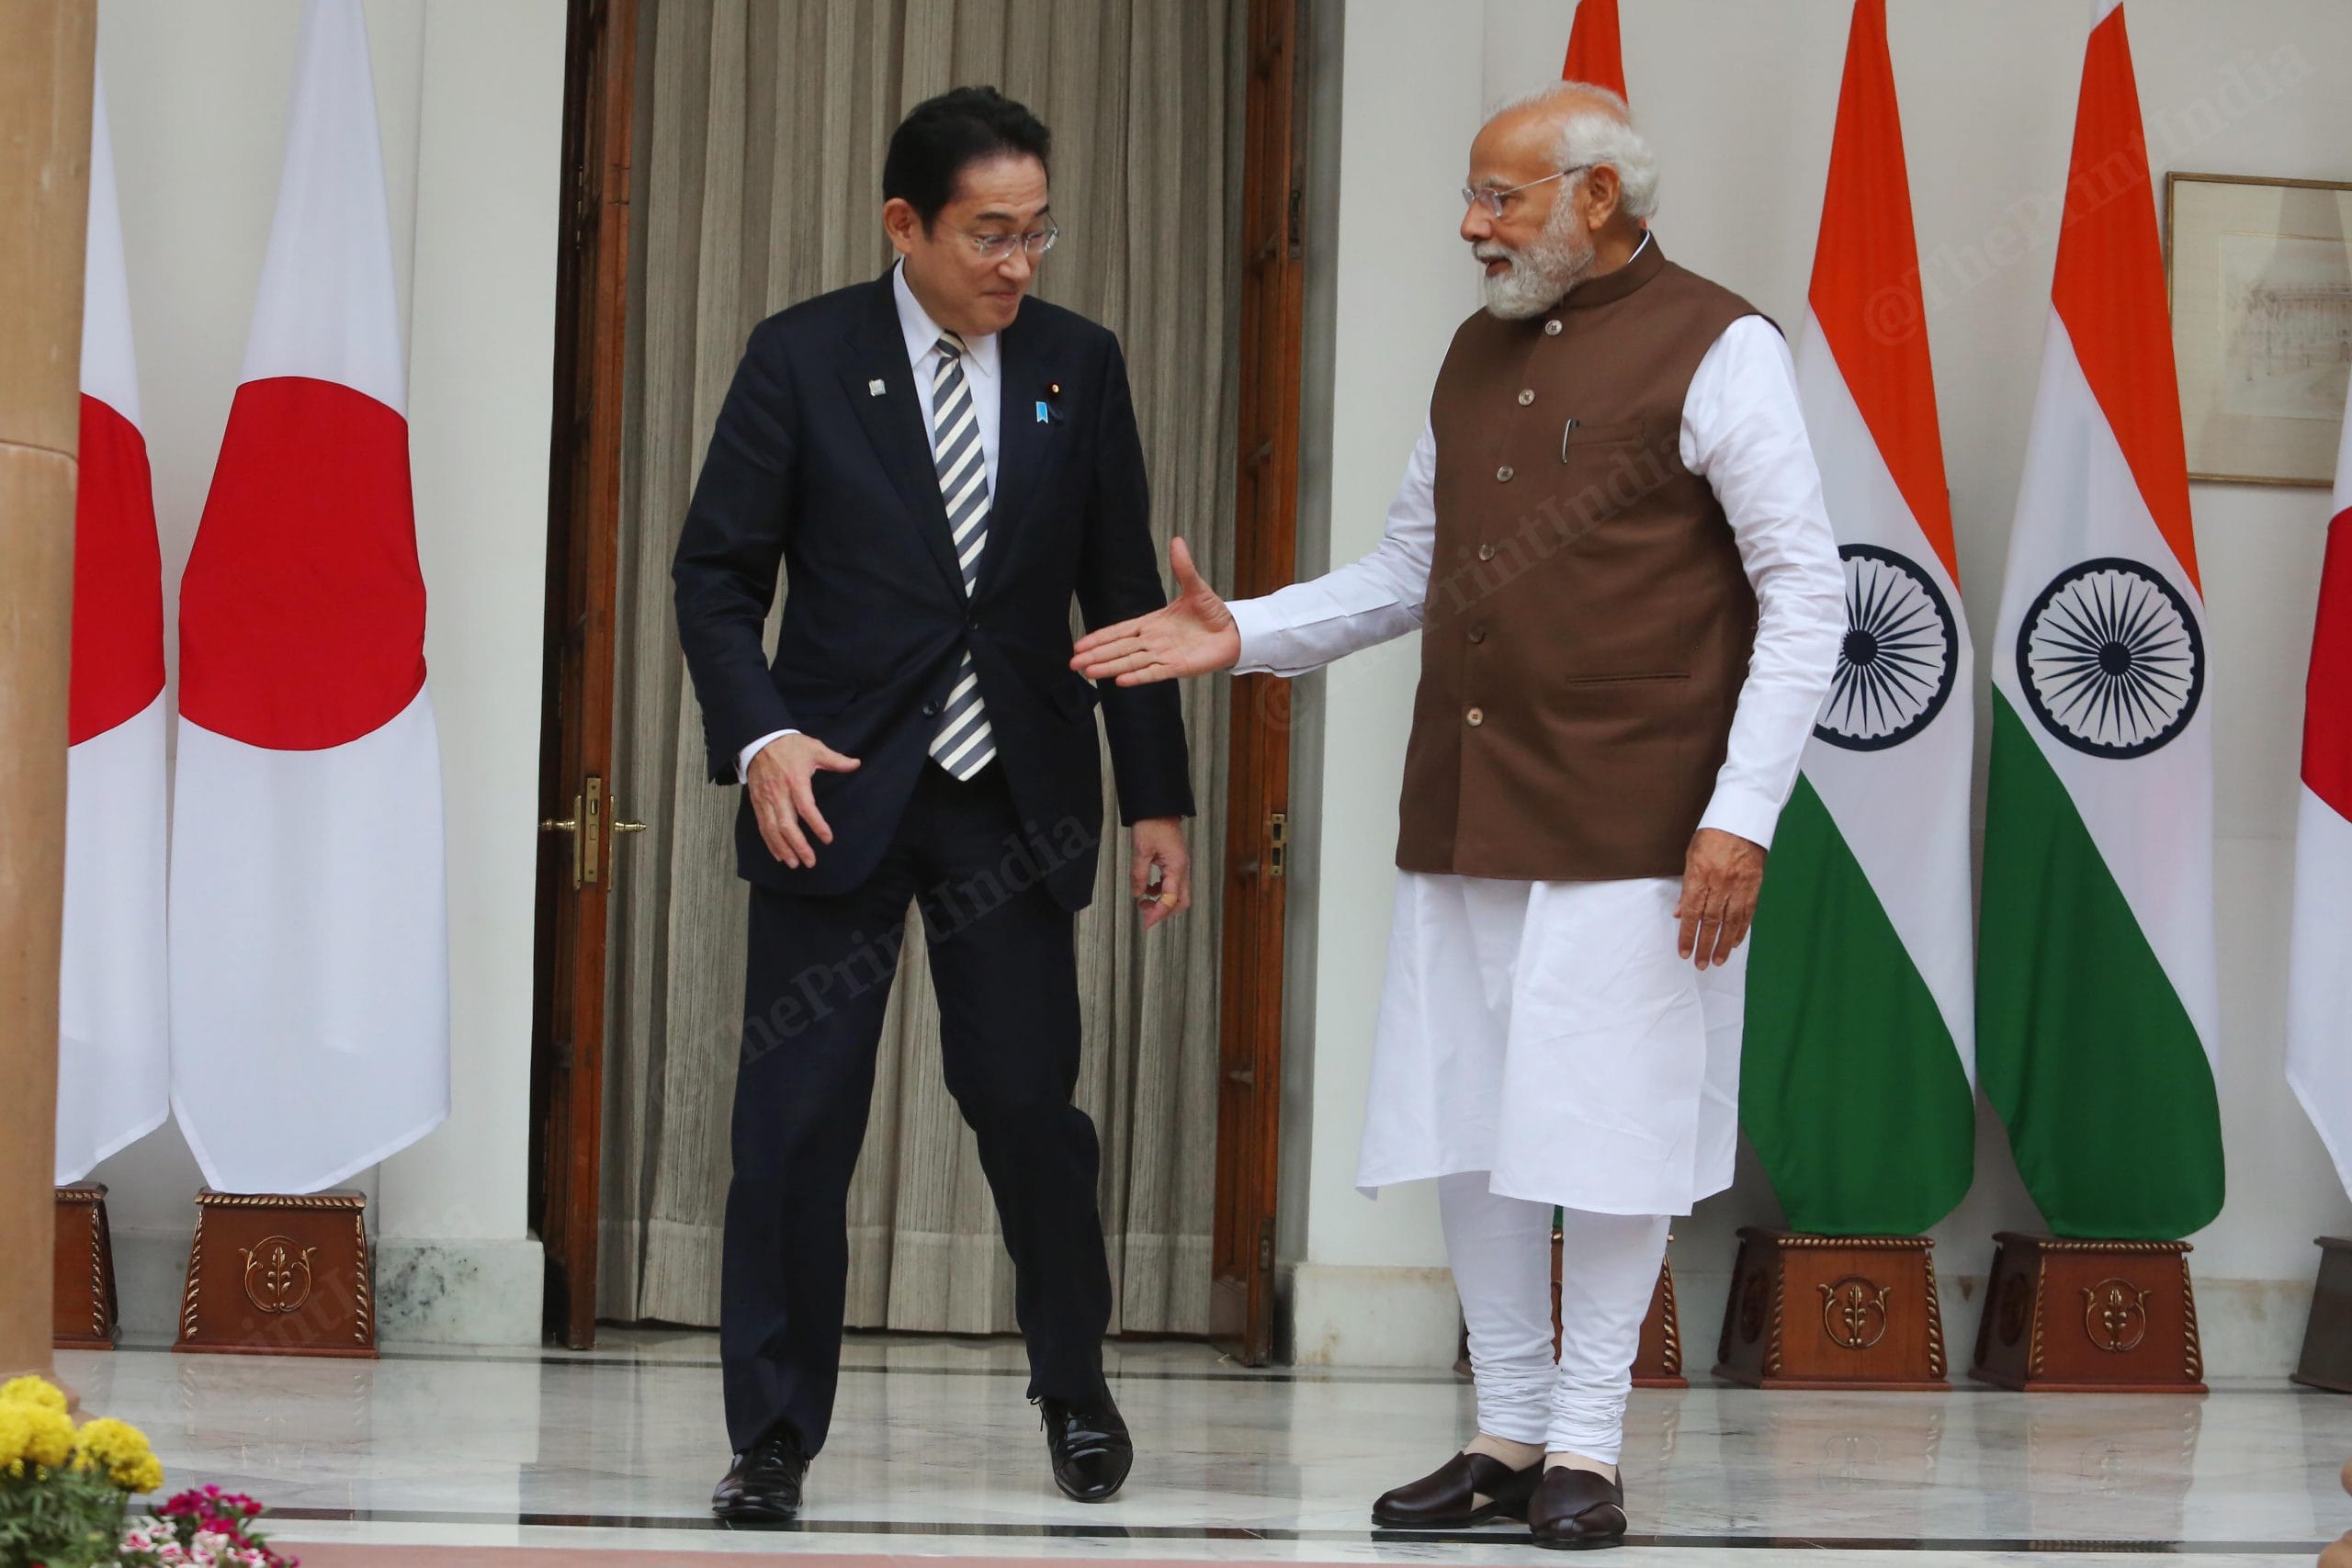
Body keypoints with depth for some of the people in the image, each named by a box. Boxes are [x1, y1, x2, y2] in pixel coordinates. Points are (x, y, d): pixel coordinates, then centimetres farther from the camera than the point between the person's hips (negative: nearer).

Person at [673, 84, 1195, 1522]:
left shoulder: (1080, 366, 4)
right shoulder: (804, 359, -3)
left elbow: (1123, 595, 7)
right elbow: (717, 572, -1)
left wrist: (1157, 799, 4)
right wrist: (759, 737, -16)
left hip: (1012, 797, 2)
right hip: (839, 792, -1)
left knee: (1029, 1104, 3)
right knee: (797, 1119, -3)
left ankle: (1078, 1391, 25)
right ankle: (775, 1433, 8)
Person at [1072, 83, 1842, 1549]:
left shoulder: (1714, 351, -6)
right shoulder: (1479, 356, 15)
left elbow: (1806, 595, -9)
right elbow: (1408, 571, 21)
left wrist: (1742, 817, -15)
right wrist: (1242, 635, 7)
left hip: (1627, 831, -7)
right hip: (1463, 822, 7)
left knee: (1604, 1137, -2)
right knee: (1465, 1129, 8)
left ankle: (1587, 1445, 9)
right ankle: (1507, 1434, 18)